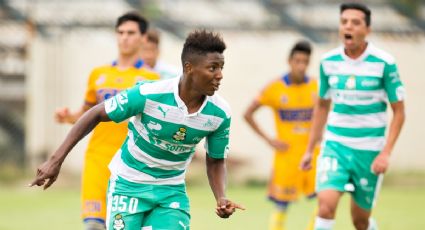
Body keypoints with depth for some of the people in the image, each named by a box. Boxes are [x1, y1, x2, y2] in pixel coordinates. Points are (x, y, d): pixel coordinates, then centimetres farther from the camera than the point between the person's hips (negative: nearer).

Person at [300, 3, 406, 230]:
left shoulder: (384, 63, -9)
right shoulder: (329, 62, 1)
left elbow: (399, 112, -5)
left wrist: (385, 153, -15)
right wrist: (309, 149, 15)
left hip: (369, 149, -2)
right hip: (335, 144, 2)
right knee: (326, 204, -20)